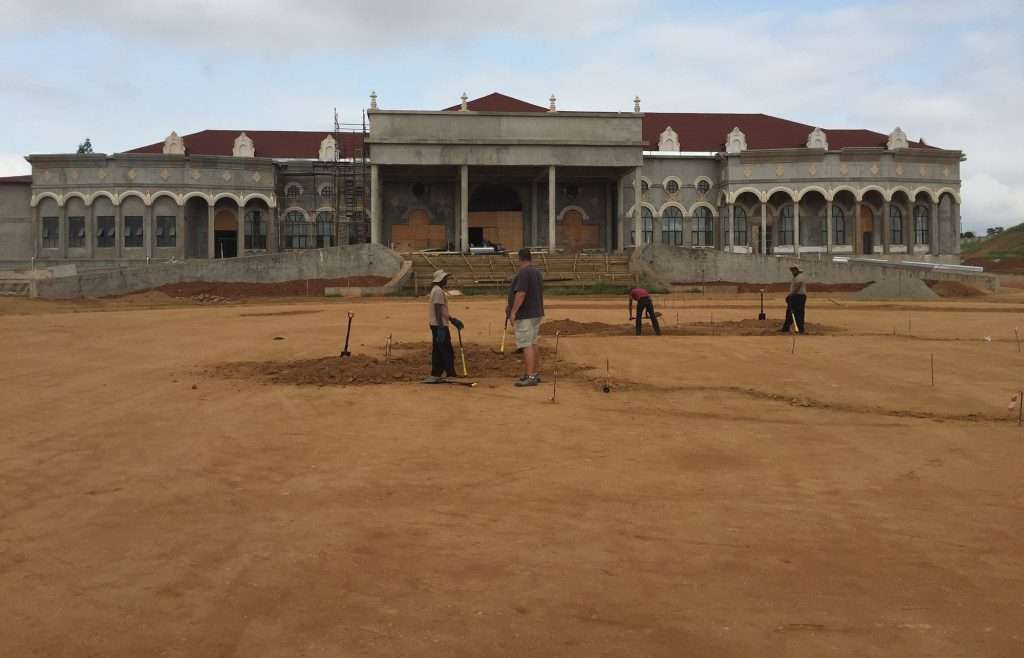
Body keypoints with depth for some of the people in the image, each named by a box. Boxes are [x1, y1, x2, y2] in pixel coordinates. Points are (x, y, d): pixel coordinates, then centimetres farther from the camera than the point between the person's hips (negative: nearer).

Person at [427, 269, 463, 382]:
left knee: (438, 351, 12)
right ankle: (451, 375, -6)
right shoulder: (438, 291, -16)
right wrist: (441, 327, -25)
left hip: (436, 325, 10)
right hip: (439, 325, -10)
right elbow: (438, 310, -22)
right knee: (447, 351, -7)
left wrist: (452, 320, 25)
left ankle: (435, 376, 14)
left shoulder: (436, 290, 17)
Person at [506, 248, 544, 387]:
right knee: (533, 344, 17)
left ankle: (530, 377, -14)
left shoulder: (523, 273, -15)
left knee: (526, 345, -11)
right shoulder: (538, 273, 14)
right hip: (537, 313, 10)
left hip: (525, 315, -10)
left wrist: (513, 311, -21)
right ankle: (535, 374, 24)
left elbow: (521, 293, -24)